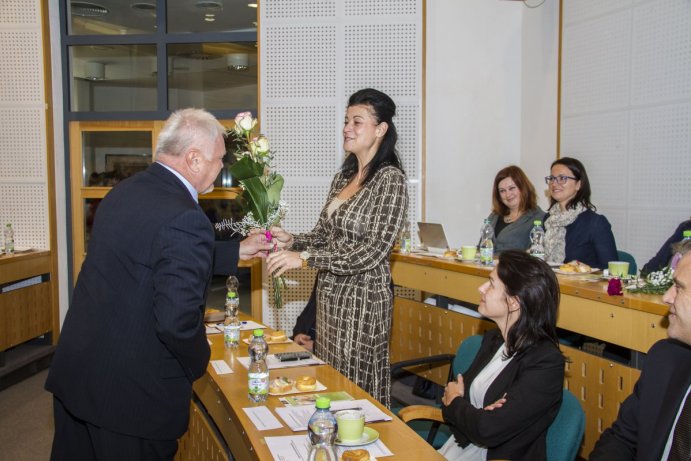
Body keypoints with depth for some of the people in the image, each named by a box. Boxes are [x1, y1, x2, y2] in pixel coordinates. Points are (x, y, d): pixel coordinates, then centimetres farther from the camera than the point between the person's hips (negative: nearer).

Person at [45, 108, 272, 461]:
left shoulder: (125, 191, 3)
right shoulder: (186, 219, -25)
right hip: (131, 395, -8)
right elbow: (177, 320, -29)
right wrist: (199, 363, -9)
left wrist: (237, 251, 20)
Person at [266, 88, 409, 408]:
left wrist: (305, 257, -23)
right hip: (330, 292, 8)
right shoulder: (344, 177, 11)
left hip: (362, 296, -8)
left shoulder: (390, 179, -14)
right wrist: (292, 241, -5)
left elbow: (374, 250, -20)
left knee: (358, 387, 2)